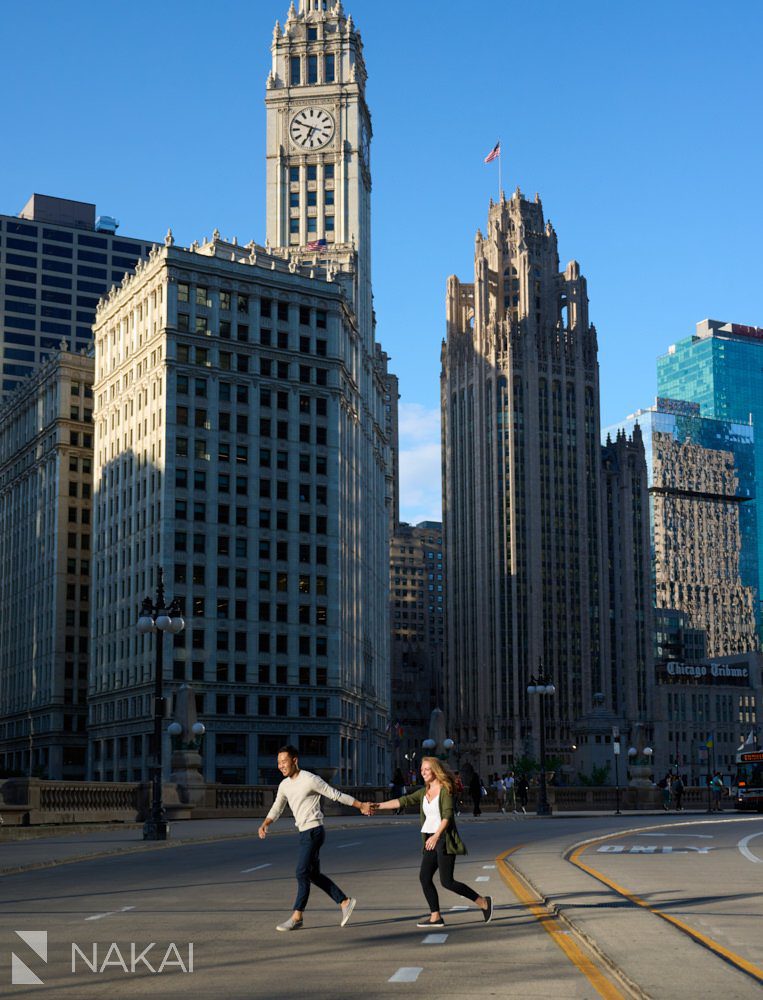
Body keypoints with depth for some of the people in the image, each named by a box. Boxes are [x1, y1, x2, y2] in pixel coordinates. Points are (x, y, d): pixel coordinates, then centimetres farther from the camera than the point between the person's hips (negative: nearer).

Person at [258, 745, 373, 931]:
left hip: (313, 831, -8)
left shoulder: (310, 780, -14)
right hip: (304, 833, 8)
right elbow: (276, 809, 19)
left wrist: (361, 806, -1)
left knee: (302, 873, -8)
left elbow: (336, 795, -8)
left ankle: (297, 917, -3)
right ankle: (345, 902, 19)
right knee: (314, 874, 10)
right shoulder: (284, 785, 10)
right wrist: (264, 825, 0)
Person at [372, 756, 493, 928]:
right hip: (430, 841, 8)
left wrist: (436, 836, -31)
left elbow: (447, 816, -19)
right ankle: (435, 917, 8)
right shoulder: (423, 792, 13)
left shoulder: (445, 790, -9)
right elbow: (403, 801, 6)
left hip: (444, 840, -8)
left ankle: (483, 902, 2)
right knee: (424, 877, 1)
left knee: (446, 881, -11)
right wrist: (379, 805, -3)